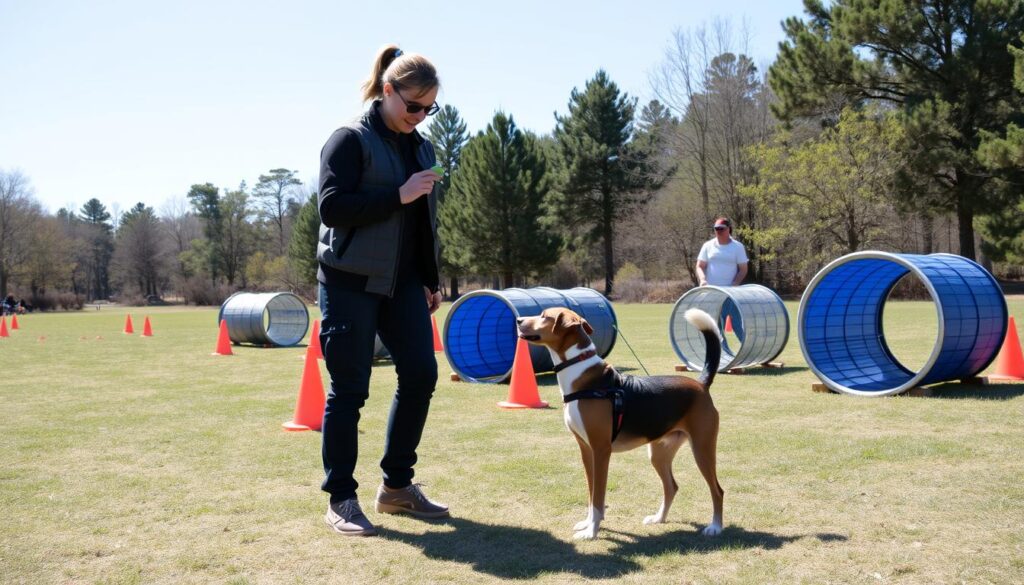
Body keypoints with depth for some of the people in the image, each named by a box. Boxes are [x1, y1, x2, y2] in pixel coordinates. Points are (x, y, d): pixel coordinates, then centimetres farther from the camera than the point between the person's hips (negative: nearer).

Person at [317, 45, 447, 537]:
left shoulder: (421, 148, 14)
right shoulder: (351, 139, -7)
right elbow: (332, 207, -18)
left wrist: (431, 280, 15)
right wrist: (398, 195, -20)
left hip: (403, 282, 7)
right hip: (351, 282, -7)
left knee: (421, 374, 3)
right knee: (349, 389, -3)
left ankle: (397, 485, 18)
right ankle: (341, 499, 9)